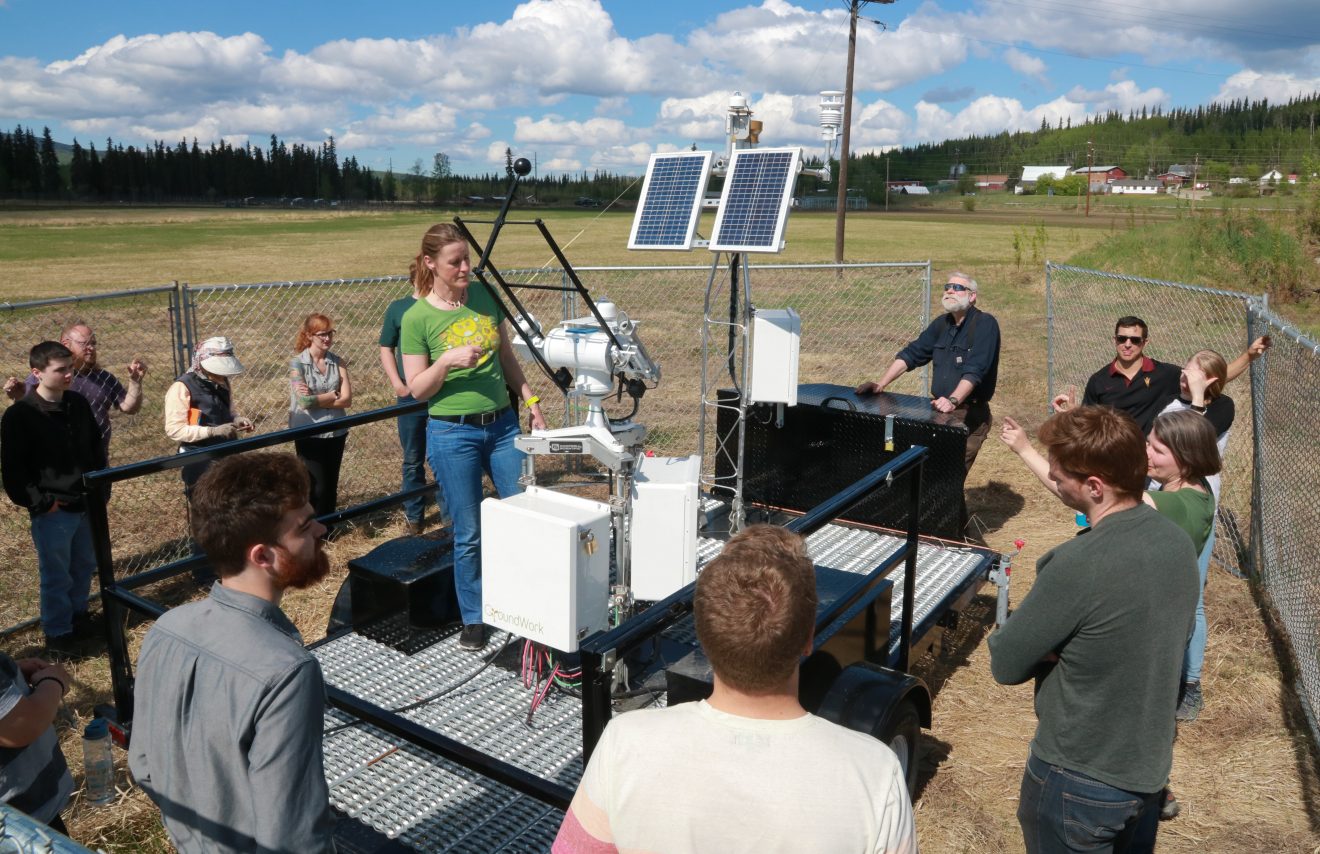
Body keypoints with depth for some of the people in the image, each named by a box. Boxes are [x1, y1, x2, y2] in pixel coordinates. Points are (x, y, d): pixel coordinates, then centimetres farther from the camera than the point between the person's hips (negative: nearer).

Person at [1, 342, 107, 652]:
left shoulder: (79, 404, 2)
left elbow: (96, 448, 14)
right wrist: (39, 503, -12)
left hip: (87, 504, 5)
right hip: (53, 512, -5)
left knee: (85, 565, 19)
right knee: (57, 574, 7)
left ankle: (78, 615, 40)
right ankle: (57, 632, 24)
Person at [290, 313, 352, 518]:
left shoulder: (338, 362, 2)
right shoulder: (297, 363, -8)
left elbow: (347, 399, -7)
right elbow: (304, 401, -18)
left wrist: (316, 398, -13)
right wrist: (334, 395, -9)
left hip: (336, 432, 4)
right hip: (309, 434, -4)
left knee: (331, 485, 12)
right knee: (318, 486, -1)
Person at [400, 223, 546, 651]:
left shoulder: (485, 295, 4)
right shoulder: (417, 318, -8)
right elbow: (417, 389, -6)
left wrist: (531, 401, 10)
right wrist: (448, 361, -22)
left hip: (502, 424, 4)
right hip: (453, 433, -4)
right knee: (468, 534, 5)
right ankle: (473, 619, 23)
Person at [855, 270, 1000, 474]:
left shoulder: (985, 323, -11)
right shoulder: (942, 323, 10)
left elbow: (975, 369, -23)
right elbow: (911, 354, 9)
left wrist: (952, 400, -37)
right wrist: (881, 385, -2)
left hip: (970, 414, -6)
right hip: (939, 410, 6)